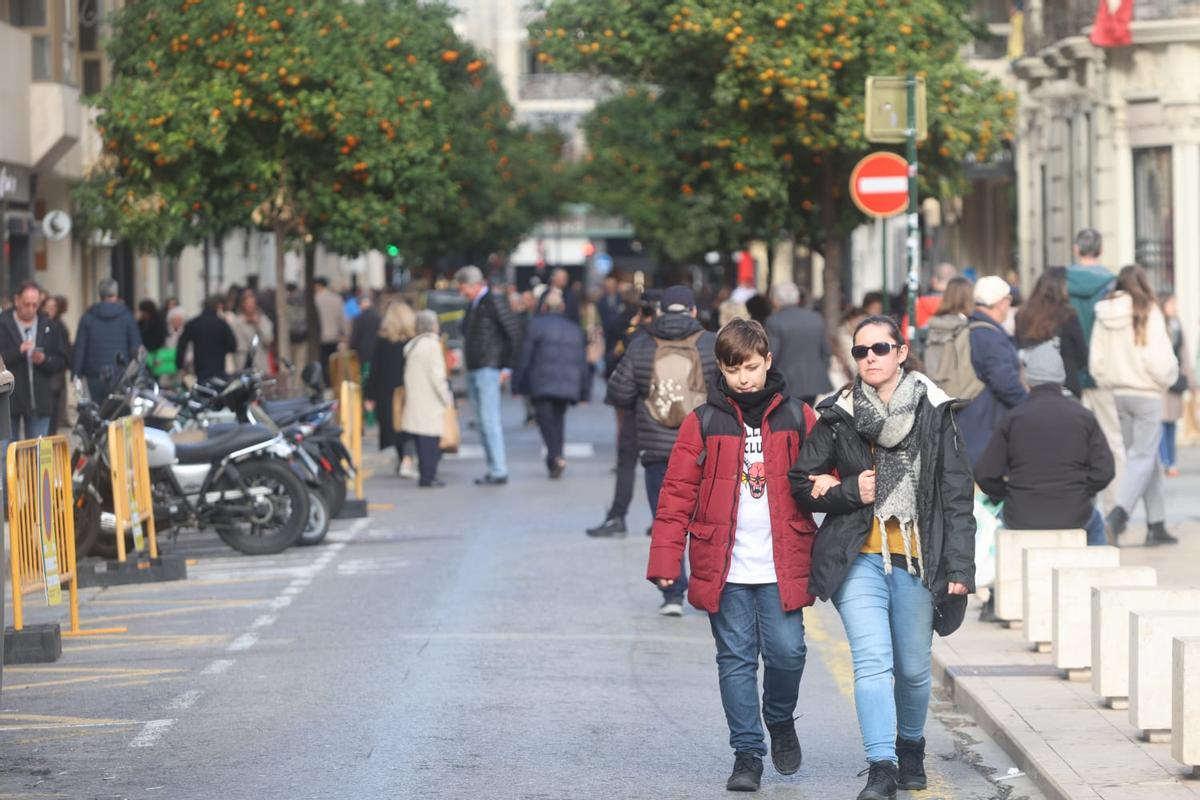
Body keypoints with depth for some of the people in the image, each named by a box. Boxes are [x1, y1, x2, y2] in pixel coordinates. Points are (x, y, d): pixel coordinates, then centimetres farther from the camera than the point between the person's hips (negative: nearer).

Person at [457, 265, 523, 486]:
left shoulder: (495, 301, -9)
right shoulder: (472, 304, 17)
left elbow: (514, 333, -13)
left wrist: (507, 367, -13)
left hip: (489, 370, -9)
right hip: (473, 371, 9)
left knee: (490, 422, -11)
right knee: (483, 424, 8)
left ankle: (499, 471, -10)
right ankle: (494, 469, 11)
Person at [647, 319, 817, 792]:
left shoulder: (796, 418, 5)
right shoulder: (703, 423, 3)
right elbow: (677, 494, 2)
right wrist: (665, 559, -5)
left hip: (781, 566, 0)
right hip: (724, 570, 0)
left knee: (787, 651, -6)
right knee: (736, 659, 1)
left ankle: (780, 721, 24)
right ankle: (747, 754, 9)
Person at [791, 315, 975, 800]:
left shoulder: (934, 413, 1)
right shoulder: (837, 417, 3)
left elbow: (958, 496, 2)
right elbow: (802, 484, 9)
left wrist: (959, 567, -4)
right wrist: (850, 492, -9)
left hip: (917, 560, 1)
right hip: (859, 559, -1)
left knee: (913, 668, 10)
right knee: (873, 661, -14)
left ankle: (910, 746, 35)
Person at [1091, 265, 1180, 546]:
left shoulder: (1104, 316, 3)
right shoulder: (1148, 313, -13)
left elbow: (1096, 360, 7)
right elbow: (1158, 359, -17)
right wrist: (1168, 378, 2)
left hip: (1119, 394, 6)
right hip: (1147, 393, -6)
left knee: (1145, 457, 14)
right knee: (1142, 457, -4)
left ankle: (1156, 523, 14)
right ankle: (1119, 512, -23)